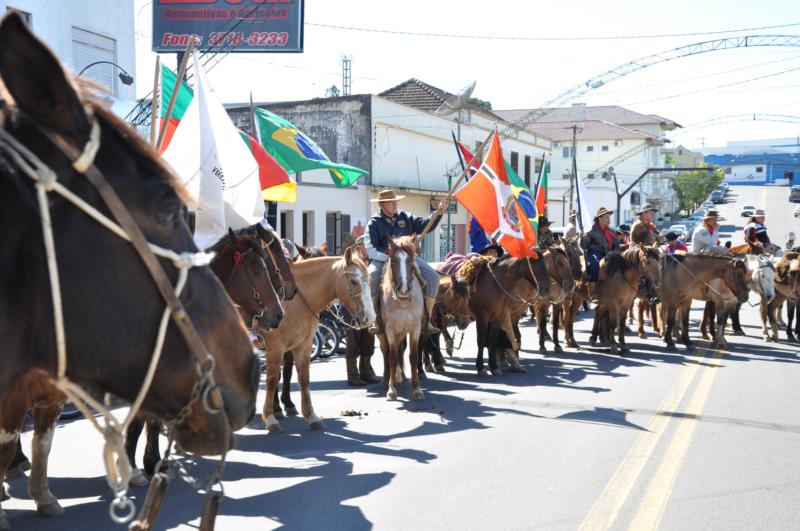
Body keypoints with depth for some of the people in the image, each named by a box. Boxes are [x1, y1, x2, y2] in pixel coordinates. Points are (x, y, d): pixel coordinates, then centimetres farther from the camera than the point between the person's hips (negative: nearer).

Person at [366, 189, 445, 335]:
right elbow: (370, 248, -6)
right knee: (371, 277, -34)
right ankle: (375, 320, -21)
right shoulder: (374, 223, 2)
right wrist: (387, 257, -21)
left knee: (433, 276, -16)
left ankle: (427, 320, -9)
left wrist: (438, 212, -7)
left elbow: (425, 225, 8)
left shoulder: (406, 218, 13)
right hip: (383, 259, -3)